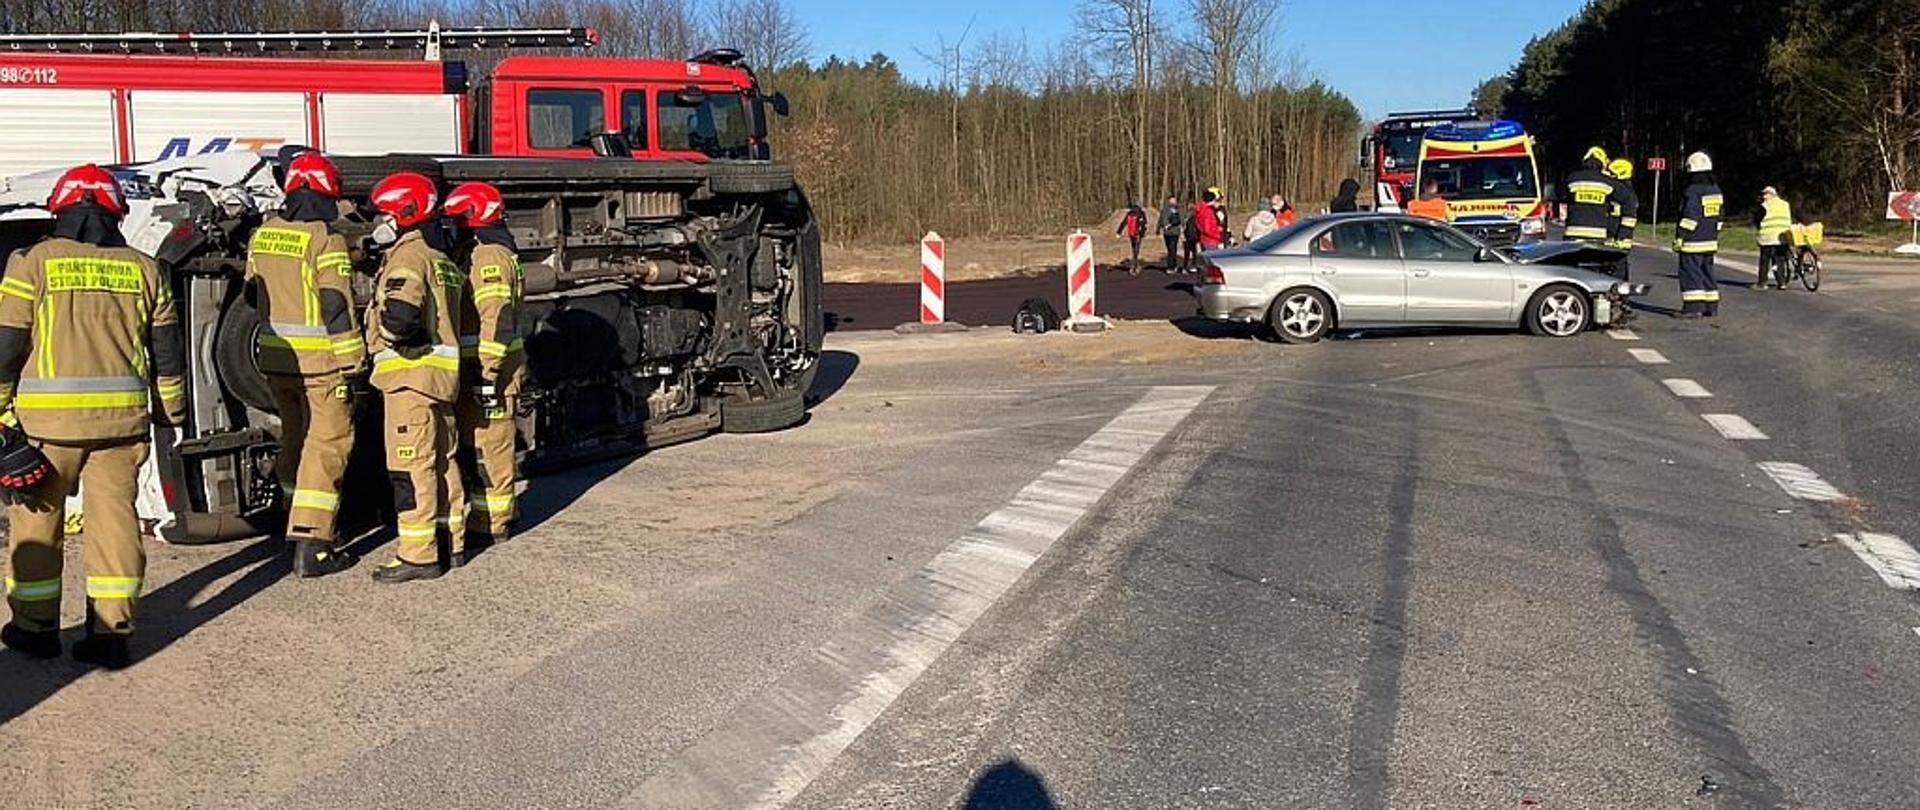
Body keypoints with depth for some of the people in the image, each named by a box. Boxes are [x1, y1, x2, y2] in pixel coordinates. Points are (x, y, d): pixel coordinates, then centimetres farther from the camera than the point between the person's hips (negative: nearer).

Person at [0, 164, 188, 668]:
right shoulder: (142, 269, 7)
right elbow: (168, 351, 10)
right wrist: (172, 413, 19)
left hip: (48, 417, -2)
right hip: (122, 416, 2)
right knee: (114, 515, 5)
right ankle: (111, 632, 5)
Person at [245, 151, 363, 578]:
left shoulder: (263, 234, 9)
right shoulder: (325, 238, -13)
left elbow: (253, 293, 18)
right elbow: (337, 304, -16)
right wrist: (352, 358, -11)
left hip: (274, 356, 7)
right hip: (318, 359, -7)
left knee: (294, 437, 20)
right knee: (327, 443, -3)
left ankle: (298, 523, 32)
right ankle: (311, 547, -7)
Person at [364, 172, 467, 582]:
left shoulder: (409, 255, -11)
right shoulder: (441, 257, 20)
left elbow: (399, 314, -27)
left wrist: (389, 335, -10)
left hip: (411, 374, -10)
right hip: (443, 371, 10)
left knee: (411, 466, -7)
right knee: (442, 459, 15)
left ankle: (418, 555, -5)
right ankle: (453, 543, 22)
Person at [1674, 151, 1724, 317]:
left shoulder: (1693, 191, -15)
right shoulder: (1715, 190, 13)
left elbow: (1689, 218, -19)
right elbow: (1718, 217, 18)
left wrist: (1679, 237, -15)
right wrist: (1715, 236, 24)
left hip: (1692, 242, -9)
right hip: (1710, 241, 9)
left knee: (1690, 273, -6)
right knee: (1707, 272, 14)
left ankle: (1693, 306, -11)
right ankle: (1711, 307, 16)